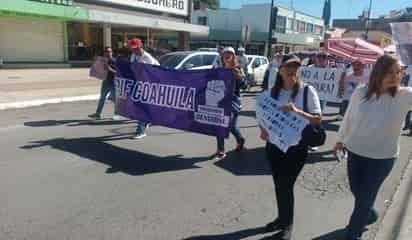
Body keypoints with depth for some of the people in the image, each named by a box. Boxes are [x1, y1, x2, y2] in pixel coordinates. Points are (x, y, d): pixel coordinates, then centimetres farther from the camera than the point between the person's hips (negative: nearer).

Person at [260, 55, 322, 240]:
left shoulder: (308, 91, -10)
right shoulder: (273, 91, 1)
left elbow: (318, 120, -12)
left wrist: (297, 111, -27)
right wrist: (263, 130, -11)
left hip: (296, 147, -4)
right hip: (274, 145, 4)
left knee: (286, 185, 2)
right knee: (278, 184, 16)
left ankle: (287, 224, 27)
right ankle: (281, 218, 39)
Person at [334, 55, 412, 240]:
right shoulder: (360, 92, -9)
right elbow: (348, 118, 3)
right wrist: (340, 140, 13)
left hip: (383, 157, -2)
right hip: (355, 151, 2)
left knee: (365, 196, 11)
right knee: (356, 190, 20)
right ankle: (370, 214, 53)